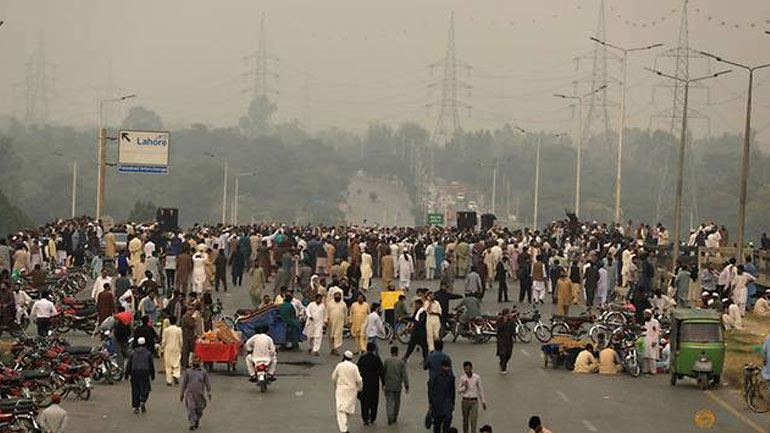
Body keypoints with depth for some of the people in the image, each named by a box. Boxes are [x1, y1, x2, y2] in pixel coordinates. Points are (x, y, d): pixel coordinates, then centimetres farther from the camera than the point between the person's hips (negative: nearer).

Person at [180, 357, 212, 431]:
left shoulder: (203, 372, 8)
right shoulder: (188, 371, 9)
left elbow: (207, 383, 4)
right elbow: (184, 383, 11)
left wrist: (209, 392, -8)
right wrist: (181, 394, 11)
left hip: (200, 394, 1)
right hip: (190, 393, -1)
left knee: (199, 410, 7)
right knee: (191, 408, -16)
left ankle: (197, 421, 35)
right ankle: (192, 424, -15)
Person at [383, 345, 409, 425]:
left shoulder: (387, 361, -3)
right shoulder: (401, 362, -6)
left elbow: (383, 373, 2)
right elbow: (404, 374, -7)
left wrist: (383, 383, 13)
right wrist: (406, 386, -4)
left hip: (388, 385, -1)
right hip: (397, 385, 1)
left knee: (389, 401, -1)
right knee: (397, 401, 17)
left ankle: (390, 417, -18)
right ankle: (395, 417, 26)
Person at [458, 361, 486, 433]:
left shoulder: (477, 377, -5)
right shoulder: (462, 378, -2)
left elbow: (480, 389, 5)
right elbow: (459, 390, 2)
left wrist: (483, 401, 8)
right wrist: (464, 387, -19)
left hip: (474, 401, -2)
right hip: (465, 401, 2)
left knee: (473, 420, -9)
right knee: (465, 420, 11)